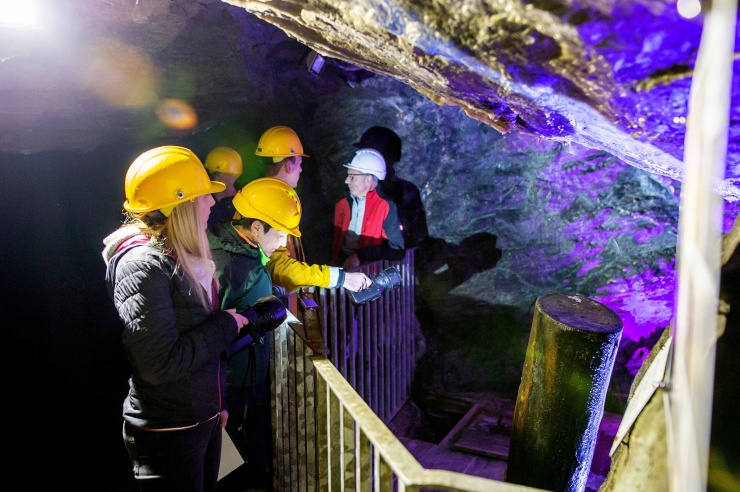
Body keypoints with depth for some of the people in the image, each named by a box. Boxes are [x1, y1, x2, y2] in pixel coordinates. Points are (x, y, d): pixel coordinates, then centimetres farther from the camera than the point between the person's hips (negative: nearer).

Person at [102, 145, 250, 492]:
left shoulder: (184, 255, 6)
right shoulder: (142, 265, -22)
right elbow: (161, 364, -28)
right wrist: (225, 325, -17)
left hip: (205, 418, 8)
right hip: (169, 434, -8)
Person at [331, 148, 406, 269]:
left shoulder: (385, 207, -7)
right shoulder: (342, 204, 9)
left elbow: (397, 250, -10)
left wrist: (360, 256, -16)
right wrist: (334, 263, 1)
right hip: (342, 266, 4)